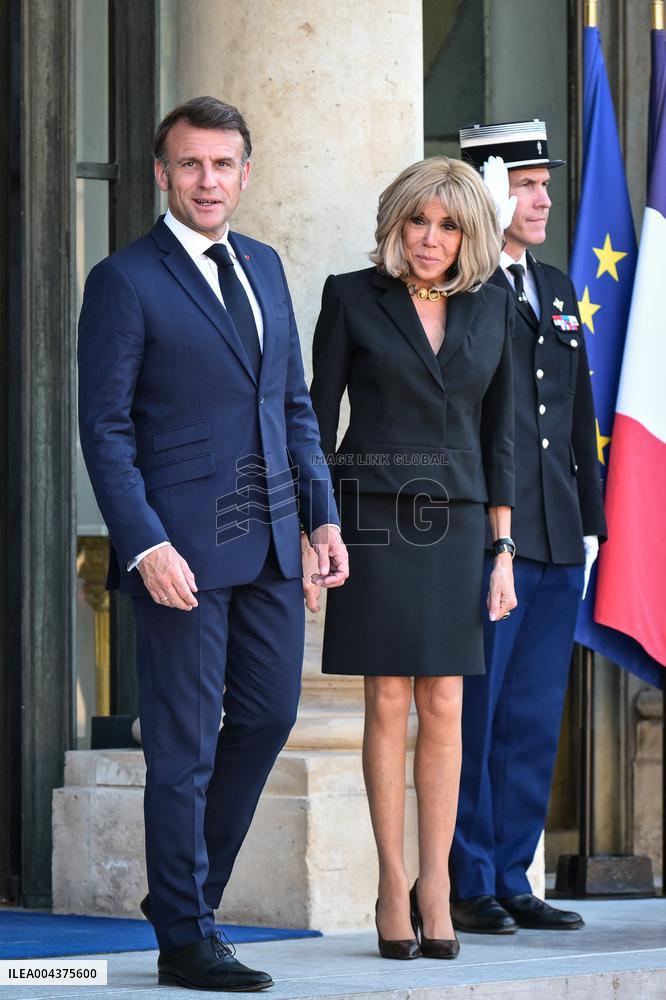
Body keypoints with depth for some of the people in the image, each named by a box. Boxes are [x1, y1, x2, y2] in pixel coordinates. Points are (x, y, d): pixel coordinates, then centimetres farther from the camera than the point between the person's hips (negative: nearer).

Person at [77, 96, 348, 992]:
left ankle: (187, 886, 26)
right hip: (182, 546, -7)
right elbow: (105, 429, -9)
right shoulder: (125, 281, -6)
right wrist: (145, 546, -18)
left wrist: (322, 512, 8)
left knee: (268, 714, 10)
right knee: (183, 743, -1)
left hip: (270, 542, 7)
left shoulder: (263, 267, 14)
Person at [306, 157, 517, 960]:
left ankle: (436, 885, 6)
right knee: (389, 701, -2)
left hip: (454, 522, 2)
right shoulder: (352, 298, -1)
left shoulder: (491, 307, 7)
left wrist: (502, 550, 6)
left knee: (444, 706, 0)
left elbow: (496, 433, 10)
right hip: (375, 517, -2)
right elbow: (318, 419, 0)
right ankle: (393, 884, 6)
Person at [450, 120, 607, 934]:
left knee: (533, 722, 9)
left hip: (556, 540, 7)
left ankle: (510, 881, 15)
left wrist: (590, 522, 18)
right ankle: (465, 887, 2)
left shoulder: (556, 290, 19)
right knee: (472, 719, -4)